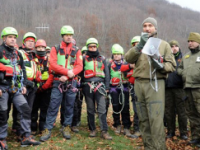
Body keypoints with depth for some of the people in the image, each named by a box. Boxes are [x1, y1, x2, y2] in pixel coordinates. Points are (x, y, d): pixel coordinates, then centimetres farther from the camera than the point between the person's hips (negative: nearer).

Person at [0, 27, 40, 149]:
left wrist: (23, 85, 12)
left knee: (26, 110, -2)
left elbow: (23, 70, 20)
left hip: (16, 88, 6)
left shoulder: (17, 54, 14)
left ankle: (26, 137, 4)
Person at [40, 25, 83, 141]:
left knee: (70, 106, 5)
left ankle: (67, 127, 17)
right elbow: (53, 64, -6)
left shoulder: (77, 51, 10)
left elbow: (79, 66, 0)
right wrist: (67, 71, -17)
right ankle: (48, 129, 2)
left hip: (71, 82, 2)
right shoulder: (55, 49, 7)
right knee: (53, 105, -4)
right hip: (58, 81, -1)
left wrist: (67, 76, -15)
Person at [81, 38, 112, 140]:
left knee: (102, 109, -7)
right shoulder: (84, 59, 11)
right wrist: (81, 86, 1)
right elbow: (80, 73, 9)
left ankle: (104, 131, -7)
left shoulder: (102, 59, 14)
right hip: (88, 86, 0)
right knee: (90, 109, 6)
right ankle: (92, 130, 16)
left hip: (100, 86, 0)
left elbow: (106, 73, 13)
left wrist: (107, 87, 6)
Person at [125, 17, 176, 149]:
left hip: (155, 84, -3)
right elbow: (128, 58, -2)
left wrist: (161, 66, -17)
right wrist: (139, 46, -15)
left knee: (156, 120, -9)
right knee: (143, 119, 8)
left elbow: (172, 65, 3)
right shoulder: (139, 45, 17)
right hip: (139, 85, 4)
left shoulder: (164, 44, 9)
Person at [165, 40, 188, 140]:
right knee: (169, 111, 7)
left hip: (179, 88, -2)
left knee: (181, 111, 0)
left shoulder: (183, 58, 9)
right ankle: (170, 131, 18)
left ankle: (183, 132, 10)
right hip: (168, 88, 2)